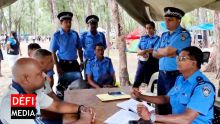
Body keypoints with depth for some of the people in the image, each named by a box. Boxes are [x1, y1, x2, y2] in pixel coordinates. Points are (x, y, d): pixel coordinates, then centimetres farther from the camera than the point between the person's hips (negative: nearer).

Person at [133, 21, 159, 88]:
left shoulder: (157, 38, 0)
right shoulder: (142, 38, 16)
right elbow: (138, 48, 9)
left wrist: (145, 51, -21)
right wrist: (141, 52, -12)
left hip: (151, 63, -4)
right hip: (141, 62, 5)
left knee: (148, 82, 2)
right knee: (137, 81, 4)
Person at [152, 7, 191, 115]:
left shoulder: (183, 34, -11)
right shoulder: (164, 35, 14)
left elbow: (168, 51, -21)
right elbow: (154, 54, 9)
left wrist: (159, 50, 0)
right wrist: (166, 52, -9)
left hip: (175, 76, -7)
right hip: (162, 75, 7)